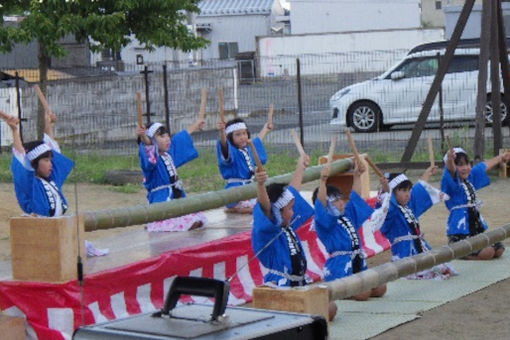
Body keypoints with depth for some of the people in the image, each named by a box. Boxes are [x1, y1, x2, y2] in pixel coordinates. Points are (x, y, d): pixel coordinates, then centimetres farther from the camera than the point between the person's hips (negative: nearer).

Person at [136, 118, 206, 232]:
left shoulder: (170, 151, 13)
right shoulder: (152, 155, -11)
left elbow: (183, 136, 30)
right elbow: (147, 143, -35)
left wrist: (195, 125, 47)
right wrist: (143, 137, -57)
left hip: (178, 196, 9)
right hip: (161, 199, -9)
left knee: (195, 222, -2)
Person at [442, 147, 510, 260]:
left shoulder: (470, 177, 11)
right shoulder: (452, 181, -12)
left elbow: (485, 166, 29)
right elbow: (450, 169, -35)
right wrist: (449, 159, -59)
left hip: (477, 228, 9)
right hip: (460, 231, -9)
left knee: (499, 250, 1)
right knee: (487, 252, -25)